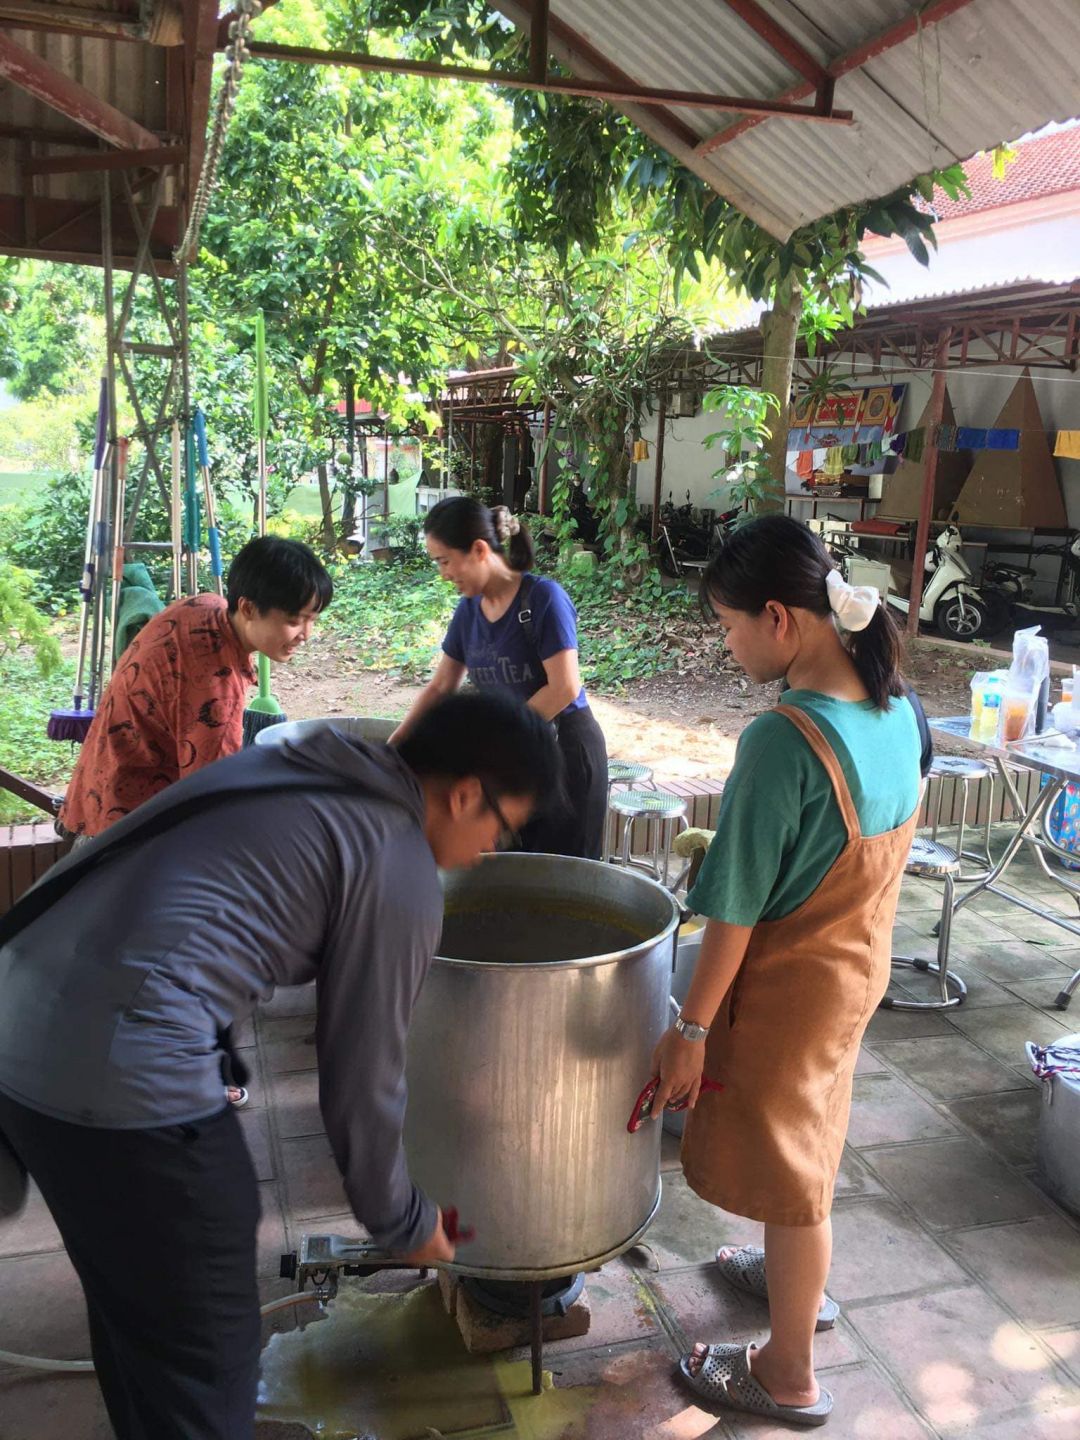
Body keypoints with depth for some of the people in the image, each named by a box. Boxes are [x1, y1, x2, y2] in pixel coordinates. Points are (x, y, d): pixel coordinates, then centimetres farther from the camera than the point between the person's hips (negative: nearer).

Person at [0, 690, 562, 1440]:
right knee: (206, 1351, 11)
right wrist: (402, 1220, 17)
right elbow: (362, 1078, 1)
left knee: (132, 1306, 28)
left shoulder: (278, 766, 17)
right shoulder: (400, 868, -5)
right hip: (123, 1071, -9)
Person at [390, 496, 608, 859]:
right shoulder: (469, 610, 3)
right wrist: (394, 744, 5)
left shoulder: (543, 597, -17)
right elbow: (440, 687, 11)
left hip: (564, 751, -6)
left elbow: (564, 687, -21)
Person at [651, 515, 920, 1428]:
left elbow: (737, 906, -25)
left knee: (789, 1173, 12)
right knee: (814, 1131, 29)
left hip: (789, 984, -8)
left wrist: (692, 1027, -15)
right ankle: (801, 1277, 55)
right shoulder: (896, 710, -6)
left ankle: (789, 1376, 34)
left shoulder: (782, 742, -31)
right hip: (861, 965, 8)